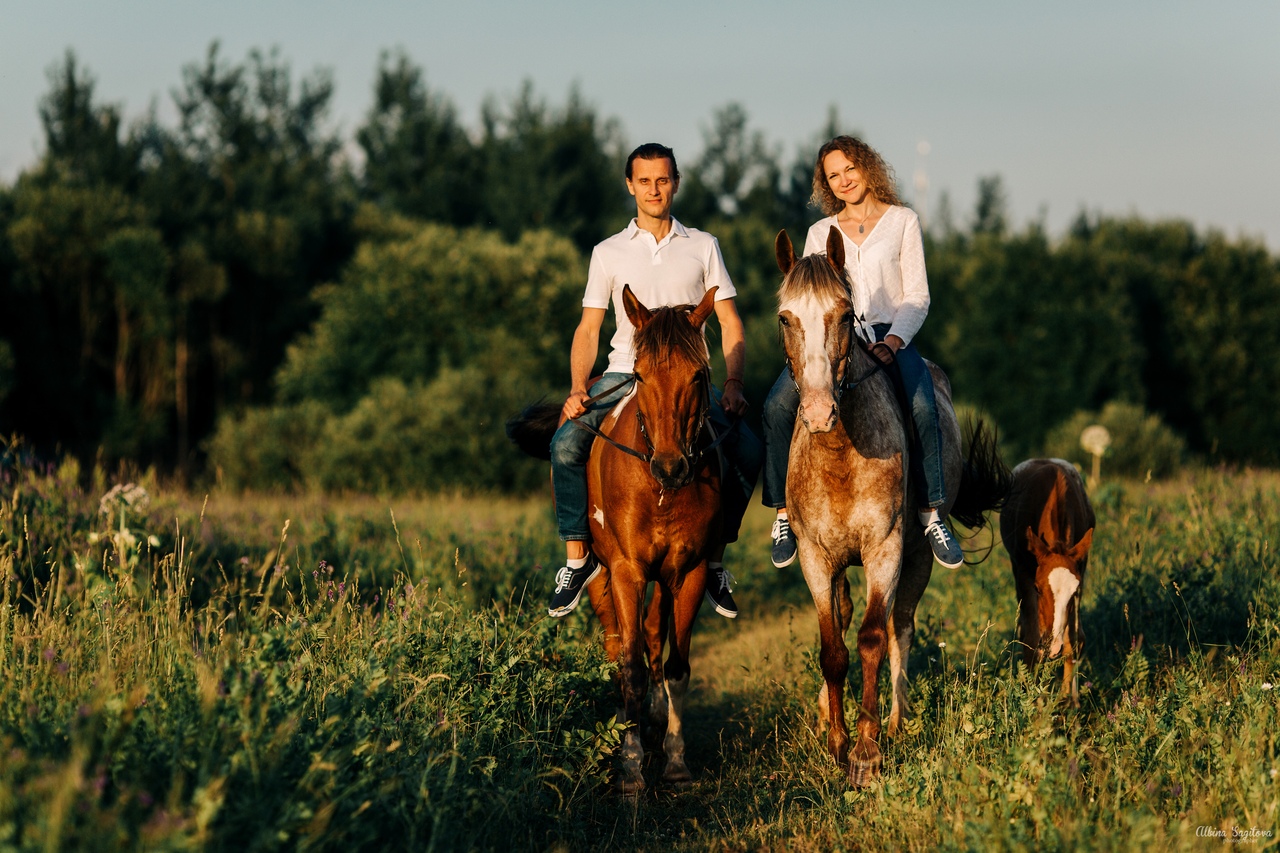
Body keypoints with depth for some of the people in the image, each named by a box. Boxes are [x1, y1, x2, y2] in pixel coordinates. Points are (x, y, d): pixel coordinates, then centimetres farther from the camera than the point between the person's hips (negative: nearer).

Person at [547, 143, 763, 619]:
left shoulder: (702, 247, 11)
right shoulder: (609, 253, 10)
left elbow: (729, 323, 8)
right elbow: (588, 329, 9)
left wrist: (733, 384, -8)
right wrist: (577, 390, -8)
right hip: (625, 374, 0)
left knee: (748, 451, -25)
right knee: (565, 445, -26)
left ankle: (714, 559, -10)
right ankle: (578, 558, -13)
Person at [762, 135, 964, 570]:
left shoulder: (903, 222, 10)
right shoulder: (820, 233, 18)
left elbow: (917, 297, 4)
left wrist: (891, 342, -13)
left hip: (891, 337, -2)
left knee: (923, 410, -32)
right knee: (777, 406, -25)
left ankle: (931, 514, -26)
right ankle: (783, 512, -18)